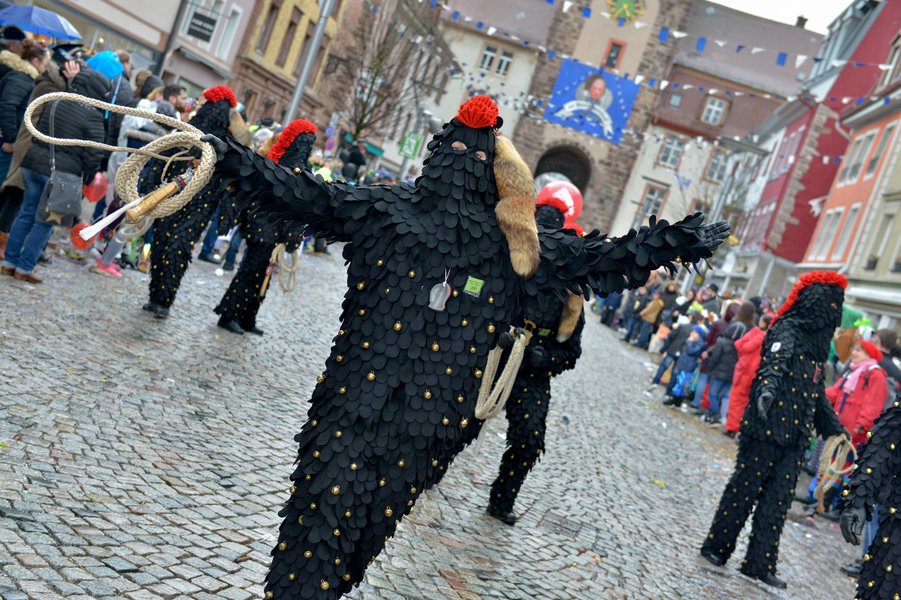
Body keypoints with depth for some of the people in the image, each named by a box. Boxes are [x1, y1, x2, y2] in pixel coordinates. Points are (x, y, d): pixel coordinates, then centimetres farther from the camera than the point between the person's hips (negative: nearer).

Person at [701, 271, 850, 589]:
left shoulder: (817, 343, 17)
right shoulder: (788, 330, -8)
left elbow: (817, 395, 25)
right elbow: (775, 361, -28)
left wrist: (836, 430, 26)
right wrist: (768, 387, -47)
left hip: (794, 437, 8)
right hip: (766, 428, -8)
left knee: (778, 502, 8)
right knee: (745, 488, 1)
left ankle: (760, 564, 16)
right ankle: (716, 547, 15)